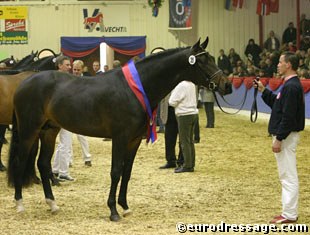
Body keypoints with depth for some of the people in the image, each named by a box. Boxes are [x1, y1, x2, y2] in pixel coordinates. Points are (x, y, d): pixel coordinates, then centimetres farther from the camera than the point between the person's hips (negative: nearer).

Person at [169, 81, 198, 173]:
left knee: (185, 141, -3)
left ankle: (187, 165, -3)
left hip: (185, 115, -8)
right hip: (194, 113, 8)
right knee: (190, 140, 14)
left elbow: (172, 102, -13)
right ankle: (191, 164, 18)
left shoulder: (181, 86, -16)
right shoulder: (192, 85, 8)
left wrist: (173, 92, 3)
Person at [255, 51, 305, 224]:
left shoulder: (291, 87, -19)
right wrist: (263, 90, 15)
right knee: (287, 175, 15)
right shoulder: (291, 85, 13)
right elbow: (276, 104, 23)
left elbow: (288, 116, -23)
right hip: (285, 135, 11)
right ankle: (290, 212, 21)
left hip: (286, 136, -11)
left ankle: (289, 215, -2)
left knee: (288, 176, -6)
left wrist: (279, 139, -22)